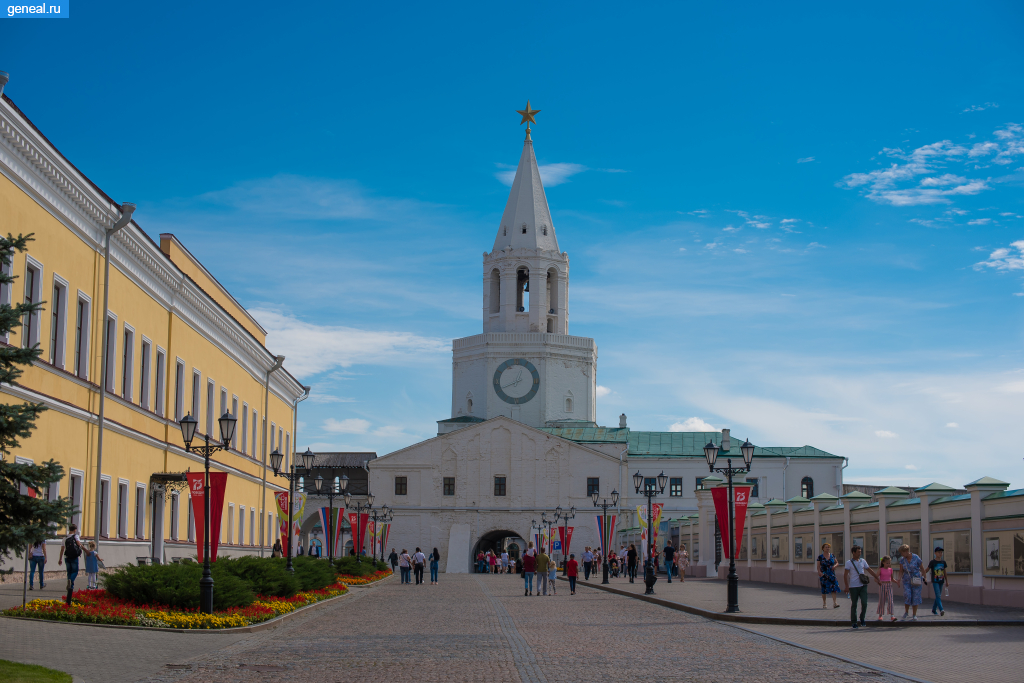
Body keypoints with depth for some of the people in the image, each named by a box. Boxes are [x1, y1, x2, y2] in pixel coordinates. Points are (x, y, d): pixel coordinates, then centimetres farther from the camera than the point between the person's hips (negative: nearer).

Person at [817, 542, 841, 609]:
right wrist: (819, 572, -21)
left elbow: (837, 562, 18)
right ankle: (824, 604, 10)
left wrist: (834, 566, -5)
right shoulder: (820, 557, -1)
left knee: (834, 588, -11)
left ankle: (835, 603, -15)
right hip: (823, 575, -2)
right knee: (824, 589, 1)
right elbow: (818, 566, -3)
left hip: (832, 574, 2)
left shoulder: (832, 556, 7)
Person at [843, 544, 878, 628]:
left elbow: (869, 570, 20)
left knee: (864, 603, -8)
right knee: (854, 605, 1)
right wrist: (847, 587, -12)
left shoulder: (863, 561, 12)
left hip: (863, 586, 3)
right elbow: (845, 575, -5)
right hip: (853, 587, -3)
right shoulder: (849, 562, -2)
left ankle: (862, 619, 13)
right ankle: (854, 622, 10)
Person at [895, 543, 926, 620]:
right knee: (907, 596, -12)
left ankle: (915, 615, 7)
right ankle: (906, 612, 10)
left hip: (916, 581, -2)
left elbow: (922, 568, 1)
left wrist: (924, 578, 4)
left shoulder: (916, 558, -10)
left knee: (915, 597, -1)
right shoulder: (902, 560, -1)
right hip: (907, 581, 2)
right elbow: (901, 571, 5)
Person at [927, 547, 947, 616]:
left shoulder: (943, 562, 8)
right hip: (935, 581, -5)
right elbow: (927, 570, 1)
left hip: (941, 582, 5)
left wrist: (946, 581, 19)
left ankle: (934, 610, 23)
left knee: (938, 596, 10)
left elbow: (944, 572, 16)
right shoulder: (932, 562, -5)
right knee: (938, 596, -16)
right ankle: (941, 610, -28)